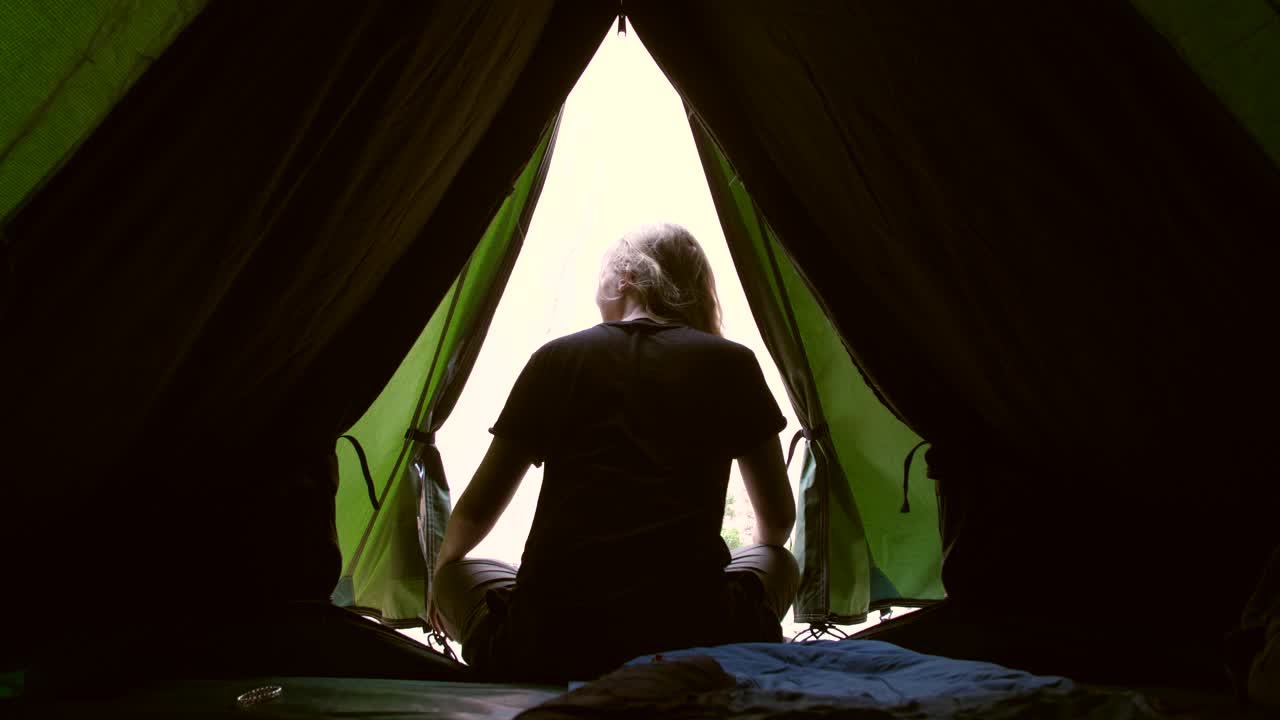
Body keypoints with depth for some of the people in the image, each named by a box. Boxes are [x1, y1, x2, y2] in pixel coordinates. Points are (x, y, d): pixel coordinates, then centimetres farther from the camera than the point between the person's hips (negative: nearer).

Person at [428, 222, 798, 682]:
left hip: (546, 646, 1)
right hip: (692, 636, 0)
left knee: (459, 574, 31)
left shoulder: (556, 358, 10)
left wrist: (443, 569, 40)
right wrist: (765, 552, 44)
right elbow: (779, 520, 20)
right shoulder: (730, 364, 9)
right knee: (779, 564, 31)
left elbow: (476, 509, 17)